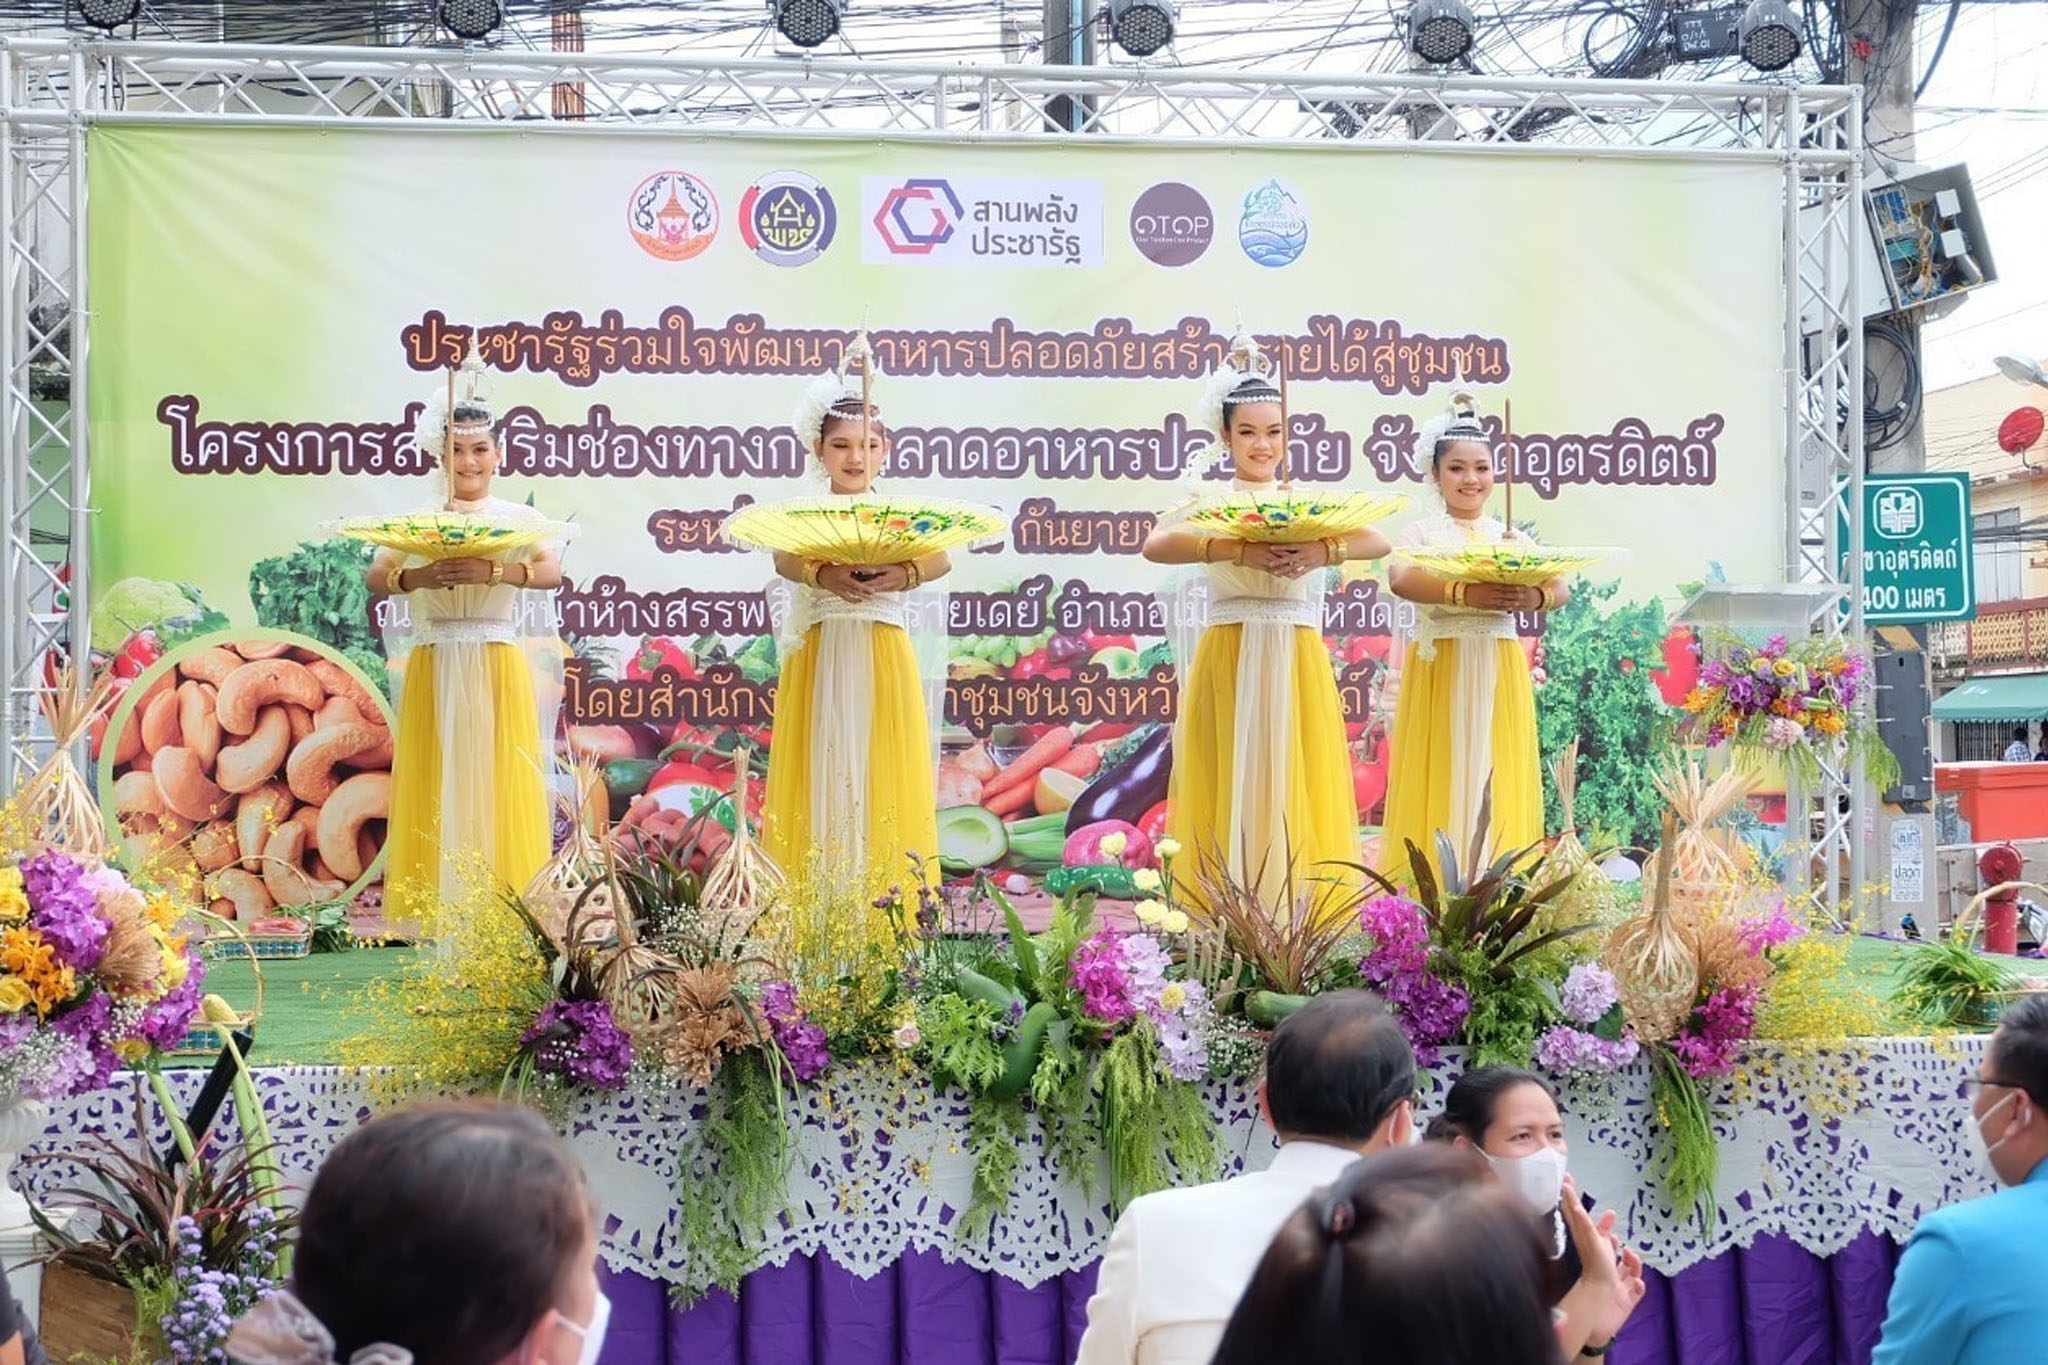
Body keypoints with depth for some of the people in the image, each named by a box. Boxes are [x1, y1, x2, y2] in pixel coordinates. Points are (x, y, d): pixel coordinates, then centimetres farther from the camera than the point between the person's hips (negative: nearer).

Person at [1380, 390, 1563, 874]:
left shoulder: (1513, 537, 13)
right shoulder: (1423, 533, 3)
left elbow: (1559, 588, 0)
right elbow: (1400, 579, -18)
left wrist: (1534, 597, -23)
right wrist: (1465, 594, -31)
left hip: (1500, 673, 3)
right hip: (1440, 669, -3)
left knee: (1495, 774, 3)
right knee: (1444, 775, -3)